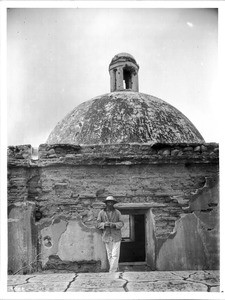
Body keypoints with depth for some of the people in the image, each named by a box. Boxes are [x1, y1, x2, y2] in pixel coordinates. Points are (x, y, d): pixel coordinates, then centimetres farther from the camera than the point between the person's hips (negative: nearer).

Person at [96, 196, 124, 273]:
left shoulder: (117, 212, 2)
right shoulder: (101, 213, 3)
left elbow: (121, 223, 0)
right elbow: (98, 224, 2)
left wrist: (114, 224, -20)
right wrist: (105, 224, -18)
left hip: (116, 236, -1)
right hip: (106, 237, 2)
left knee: (115, 255, -7)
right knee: (110, 255, 8)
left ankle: (112, 272, -3)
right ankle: (115, 269, 21)